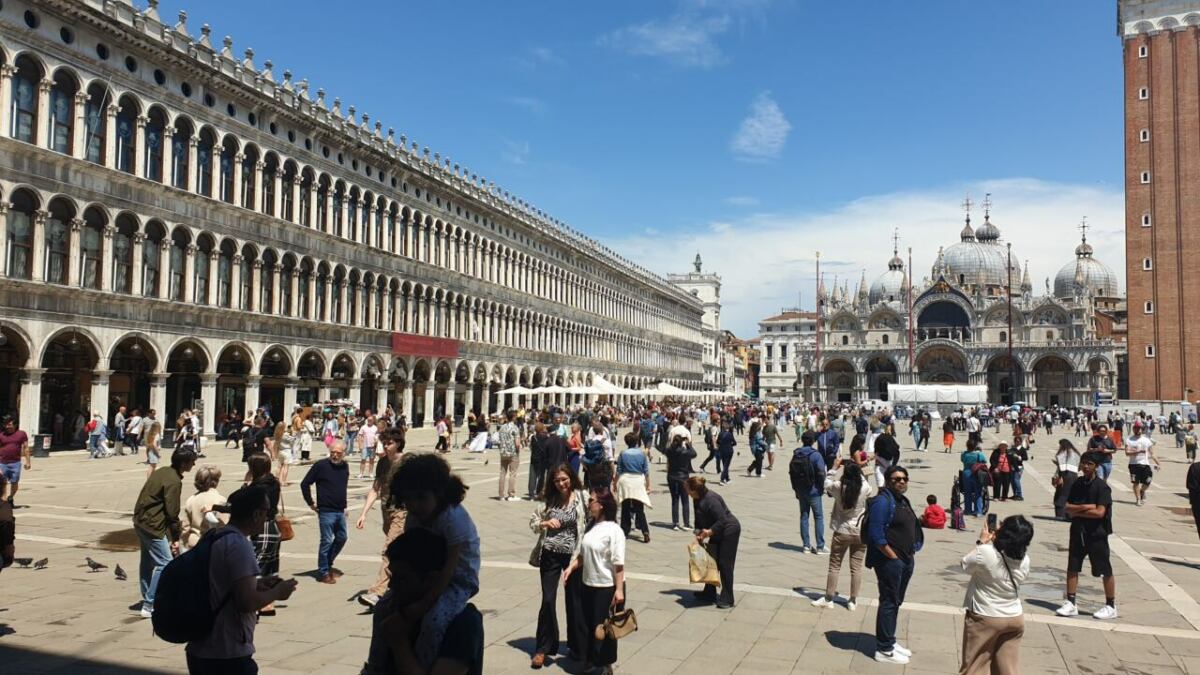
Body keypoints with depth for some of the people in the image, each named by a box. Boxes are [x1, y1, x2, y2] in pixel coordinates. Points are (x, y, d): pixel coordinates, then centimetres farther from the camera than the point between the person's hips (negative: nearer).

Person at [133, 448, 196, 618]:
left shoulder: (162, 472, 9)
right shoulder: (174, 481, -20)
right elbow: (172, 512, -18)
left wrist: (176, 528, 19)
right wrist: (176, 537, -9)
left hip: (140, 521, 11)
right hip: (152, 525, -11)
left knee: (147, 561, 20)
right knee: (165, 564, -9)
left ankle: (147, 599, 34)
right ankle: (149, 606, -6)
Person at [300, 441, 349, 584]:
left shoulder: (345, 466, 6)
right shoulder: (321, 465, -12)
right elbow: (304, 484, -8)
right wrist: (311, 503, -6)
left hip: (340, 511, 7)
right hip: (326, 511, -7)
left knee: (341, 538, 15)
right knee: (327, 541, -3)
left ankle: (328, 565, 32)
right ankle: (323, 572, 10)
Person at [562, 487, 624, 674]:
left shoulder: (613, 530, -18)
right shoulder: (591, 527, 6)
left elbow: (619, 564, -19)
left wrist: (619, 590, -20)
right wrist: (571, 567, 3)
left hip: (607, 587, -7)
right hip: (588, 585, 7)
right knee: (587, 625, 16)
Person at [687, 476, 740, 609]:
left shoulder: (711, 499, -29)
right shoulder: (697, 500, 0)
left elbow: (722, 520, -30)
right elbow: (699, 520, 7)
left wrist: (709, 531, -31)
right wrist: (698, 533, -6)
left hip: (729, 530, -10)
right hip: (717, 533, 10)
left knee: (725, 564, -5)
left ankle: (727, 599, 3)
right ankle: (709, 593, 25)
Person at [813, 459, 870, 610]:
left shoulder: (838, 487, -16)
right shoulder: (865, 488, -13)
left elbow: (827, 483, 6)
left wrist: (835, 468, 10)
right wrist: (858, 468, 16)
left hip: (842, 532, -1)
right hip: (861, 533, 1)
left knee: (834, 566, 10)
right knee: (856, 567, 10)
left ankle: (828, 599, 17)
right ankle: (853, 601, 17)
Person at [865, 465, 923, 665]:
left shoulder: (903, 501, 12)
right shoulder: (883, 501, -16)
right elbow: (876, 534, -22)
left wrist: (911, 554, 10)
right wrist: (893, 557, -18)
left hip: (906, 560, 9)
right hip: (889, 561, -9)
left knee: (896, 602, 17)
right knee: (888, 603, -3)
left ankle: (890, 641, 29)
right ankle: (884, 650, 5)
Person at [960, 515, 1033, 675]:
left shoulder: (985, 553, -24)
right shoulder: (1024, 561, -9)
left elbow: (966, 564, -5)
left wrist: (982, 542, 4)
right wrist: (994, 542, 7)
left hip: (984, 618, -4)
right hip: (1014, 619, 4)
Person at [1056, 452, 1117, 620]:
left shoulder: (1101, 486, -13)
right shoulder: (1077, 483, 3)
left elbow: (1100, 512, -21)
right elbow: (1067, 507, 0)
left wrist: (1077, 511, -11)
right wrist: (1085, 507, -17)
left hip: (1097, 534, -6)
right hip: (1078, 532, 6)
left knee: (1105, 571, 6)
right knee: (1072, 568, 8)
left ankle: (1111, 606, 20)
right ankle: (1071, 604, 16)